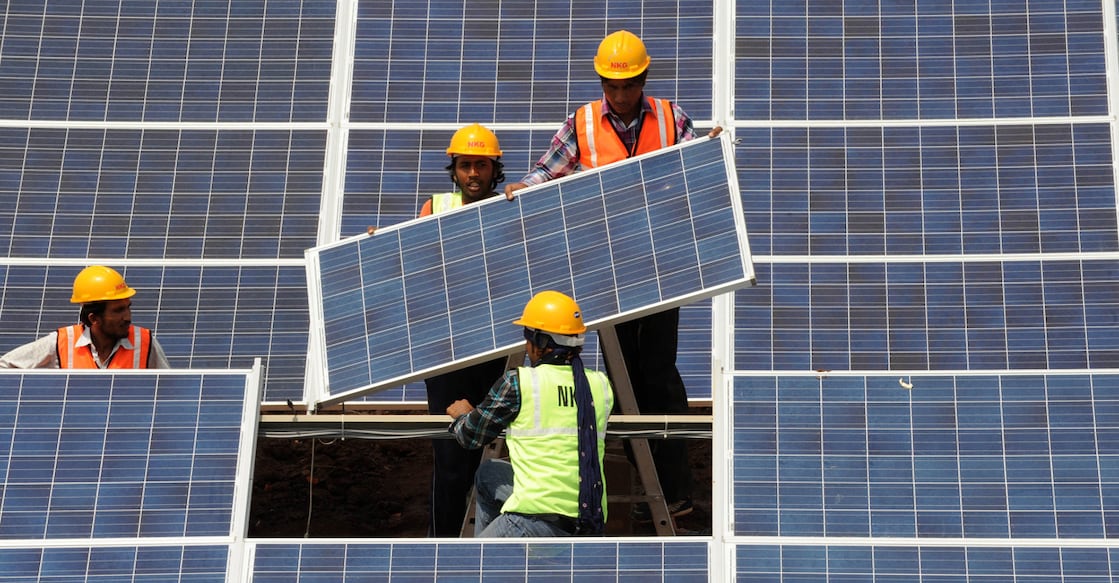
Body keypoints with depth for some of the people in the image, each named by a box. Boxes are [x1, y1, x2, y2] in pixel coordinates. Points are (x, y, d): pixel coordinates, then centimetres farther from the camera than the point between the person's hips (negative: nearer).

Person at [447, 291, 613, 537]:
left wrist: (462, 415, 31)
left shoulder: (517, 383, -7)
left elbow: (471, 436, 6)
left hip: (540, 518, -7)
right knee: (488, 474, 30)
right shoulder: (602, 386, 6)